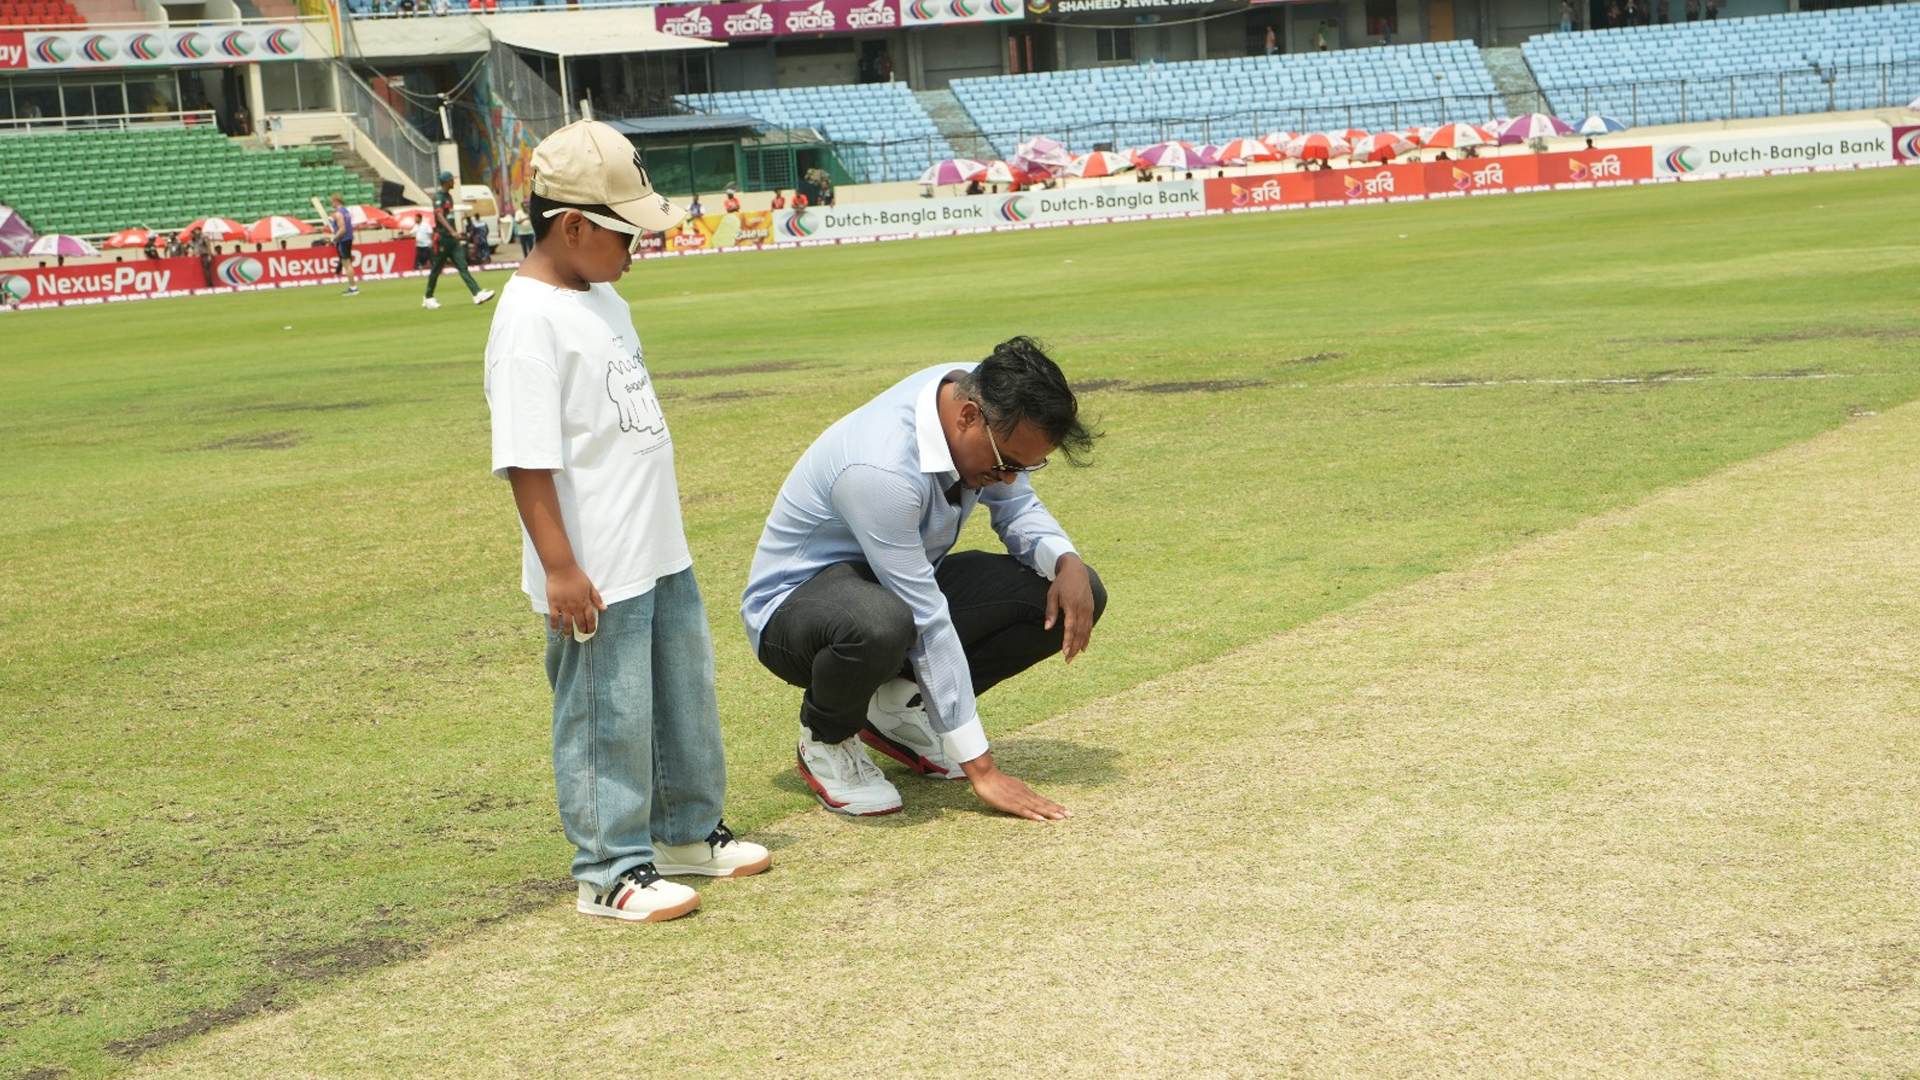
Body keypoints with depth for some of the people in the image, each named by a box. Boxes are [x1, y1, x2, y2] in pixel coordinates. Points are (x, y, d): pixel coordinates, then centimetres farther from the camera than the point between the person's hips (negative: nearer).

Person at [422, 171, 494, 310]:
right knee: (436, 268, 1)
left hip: (452, 238, 8)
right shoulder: (438, 197, -12)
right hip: (442, 237, -8)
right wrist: (452, 231, -38)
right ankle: (428, 298, 12)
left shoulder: (449, 196, 15)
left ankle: (478, 294, -12)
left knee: (462, 266, -2)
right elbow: (439, 215, -26)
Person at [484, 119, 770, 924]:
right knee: (606, 718, 1)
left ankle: (688, 832, 35)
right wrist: (559, 568, -23)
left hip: (659, 554, 10)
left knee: (686, 697, 19)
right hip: (594, 573, -10)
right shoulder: (531, 317, -18)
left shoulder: (602, 299, 11)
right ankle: (611, 871, 12)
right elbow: (527, 459, -21)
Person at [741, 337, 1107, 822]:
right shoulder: (881, 469, -35)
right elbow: (929, 626, -33)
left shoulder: (980, 393, -13)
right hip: (796, 600, -8)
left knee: (1079, 596, -9)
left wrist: (1066, 562, -19)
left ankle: (899, 708, 3)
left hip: (905, 583, 8)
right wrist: (981, 769, -30)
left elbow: (1017, 507, 4)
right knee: (877, 627, -44)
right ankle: (826, 739, -9)